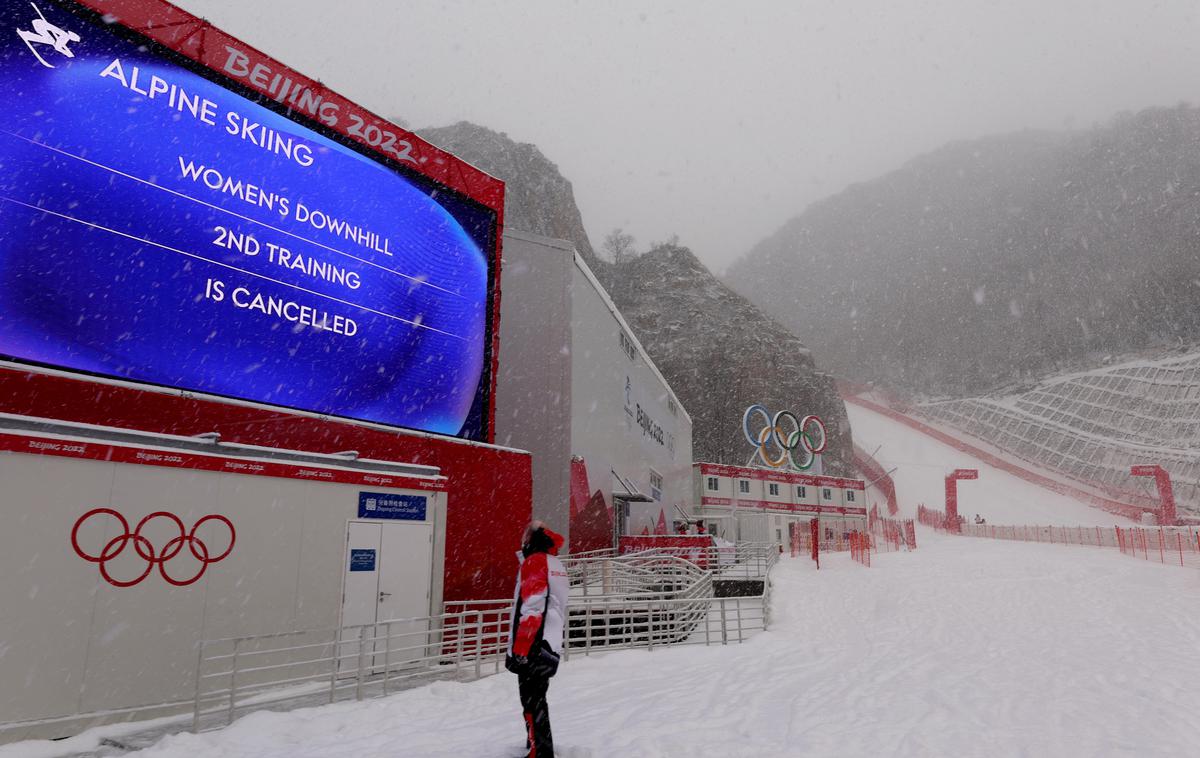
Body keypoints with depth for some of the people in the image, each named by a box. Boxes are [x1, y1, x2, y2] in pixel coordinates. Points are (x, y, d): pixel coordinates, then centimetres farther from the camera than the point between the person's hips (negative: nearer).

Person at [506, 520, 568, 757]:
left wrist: (519, 650, -20)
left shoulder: (534, 561, -10)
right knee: (536, 700, 22)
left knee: (532, 704, -6)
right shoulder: (557, 565, 17)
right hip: (551, 647, 9)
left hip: (534, 648, -9)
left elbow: (532, 609, -19)